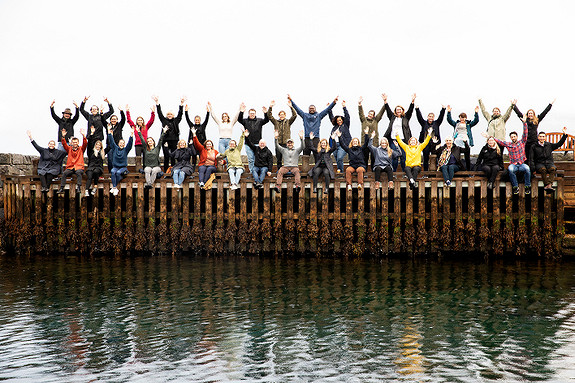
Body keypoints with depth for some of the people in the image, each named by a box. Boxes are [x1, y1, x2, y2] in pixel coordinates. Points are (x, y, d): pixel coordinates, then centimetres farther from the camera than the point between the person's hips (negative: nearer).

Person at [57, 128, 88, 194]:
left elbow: (85, 143, -3)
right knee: (65, 173, -27)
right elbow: (64, 144, 4)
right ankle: (61, 188, -30)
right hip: (70, 167, 2)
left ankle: (78, 187, -41)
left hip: (79, 167, -2)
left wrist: (83, 136, -19)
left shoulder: (81, 149, 13)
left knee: (78, 172, -35)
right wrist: (63, 137, -13)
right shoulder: (69, 149, 17)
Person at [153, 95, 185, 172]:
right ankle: (166, 171, 4)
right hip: (166, 140, -1)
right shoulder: (164, 120, 9)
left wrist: (181, 103, 0)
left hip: (174, 141, 1)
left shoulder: (176, 121, 12)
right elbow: (160, 113, 6)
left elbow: (180, 113, 7)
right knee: (166, 156, -1)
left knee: (173, 157, 4)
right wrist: (157, 102, 2)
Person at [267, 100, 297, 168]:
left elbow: (294, 115, -3)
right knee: (278, 159, 6)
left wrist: (291, 107, -14)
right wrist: (270, 107, -10)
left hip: (286, 143, -1)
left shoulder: (288, 122, 9)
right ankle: (279, 170, 15)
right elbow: (269, 116, 2)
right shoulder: (276, 122, 11)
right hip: (278, 143, 1)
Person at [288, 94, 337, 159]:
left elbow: (327, 109, 9)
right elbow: (297, 108, 15)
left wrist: (334, 102, 1)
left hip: (316, 138, -1)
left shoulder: (318, 116, 13)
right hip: (307, 138, 1)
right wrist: (291, 100, 11)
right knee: (306, 154, 0)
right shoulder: (305, 115, 15)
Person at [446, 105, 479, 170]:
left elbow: (476, 121, 10)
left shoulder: (468, 124, 18)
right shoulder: (456, 124, 20)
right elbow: (449, 120, 13)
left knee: (467, 157, 1)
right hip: (457, 140, 0)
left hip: (466, 140, 0)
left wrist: (476, 113, -2)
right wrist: (449, 112, 3)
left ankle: (468, 169, 6)